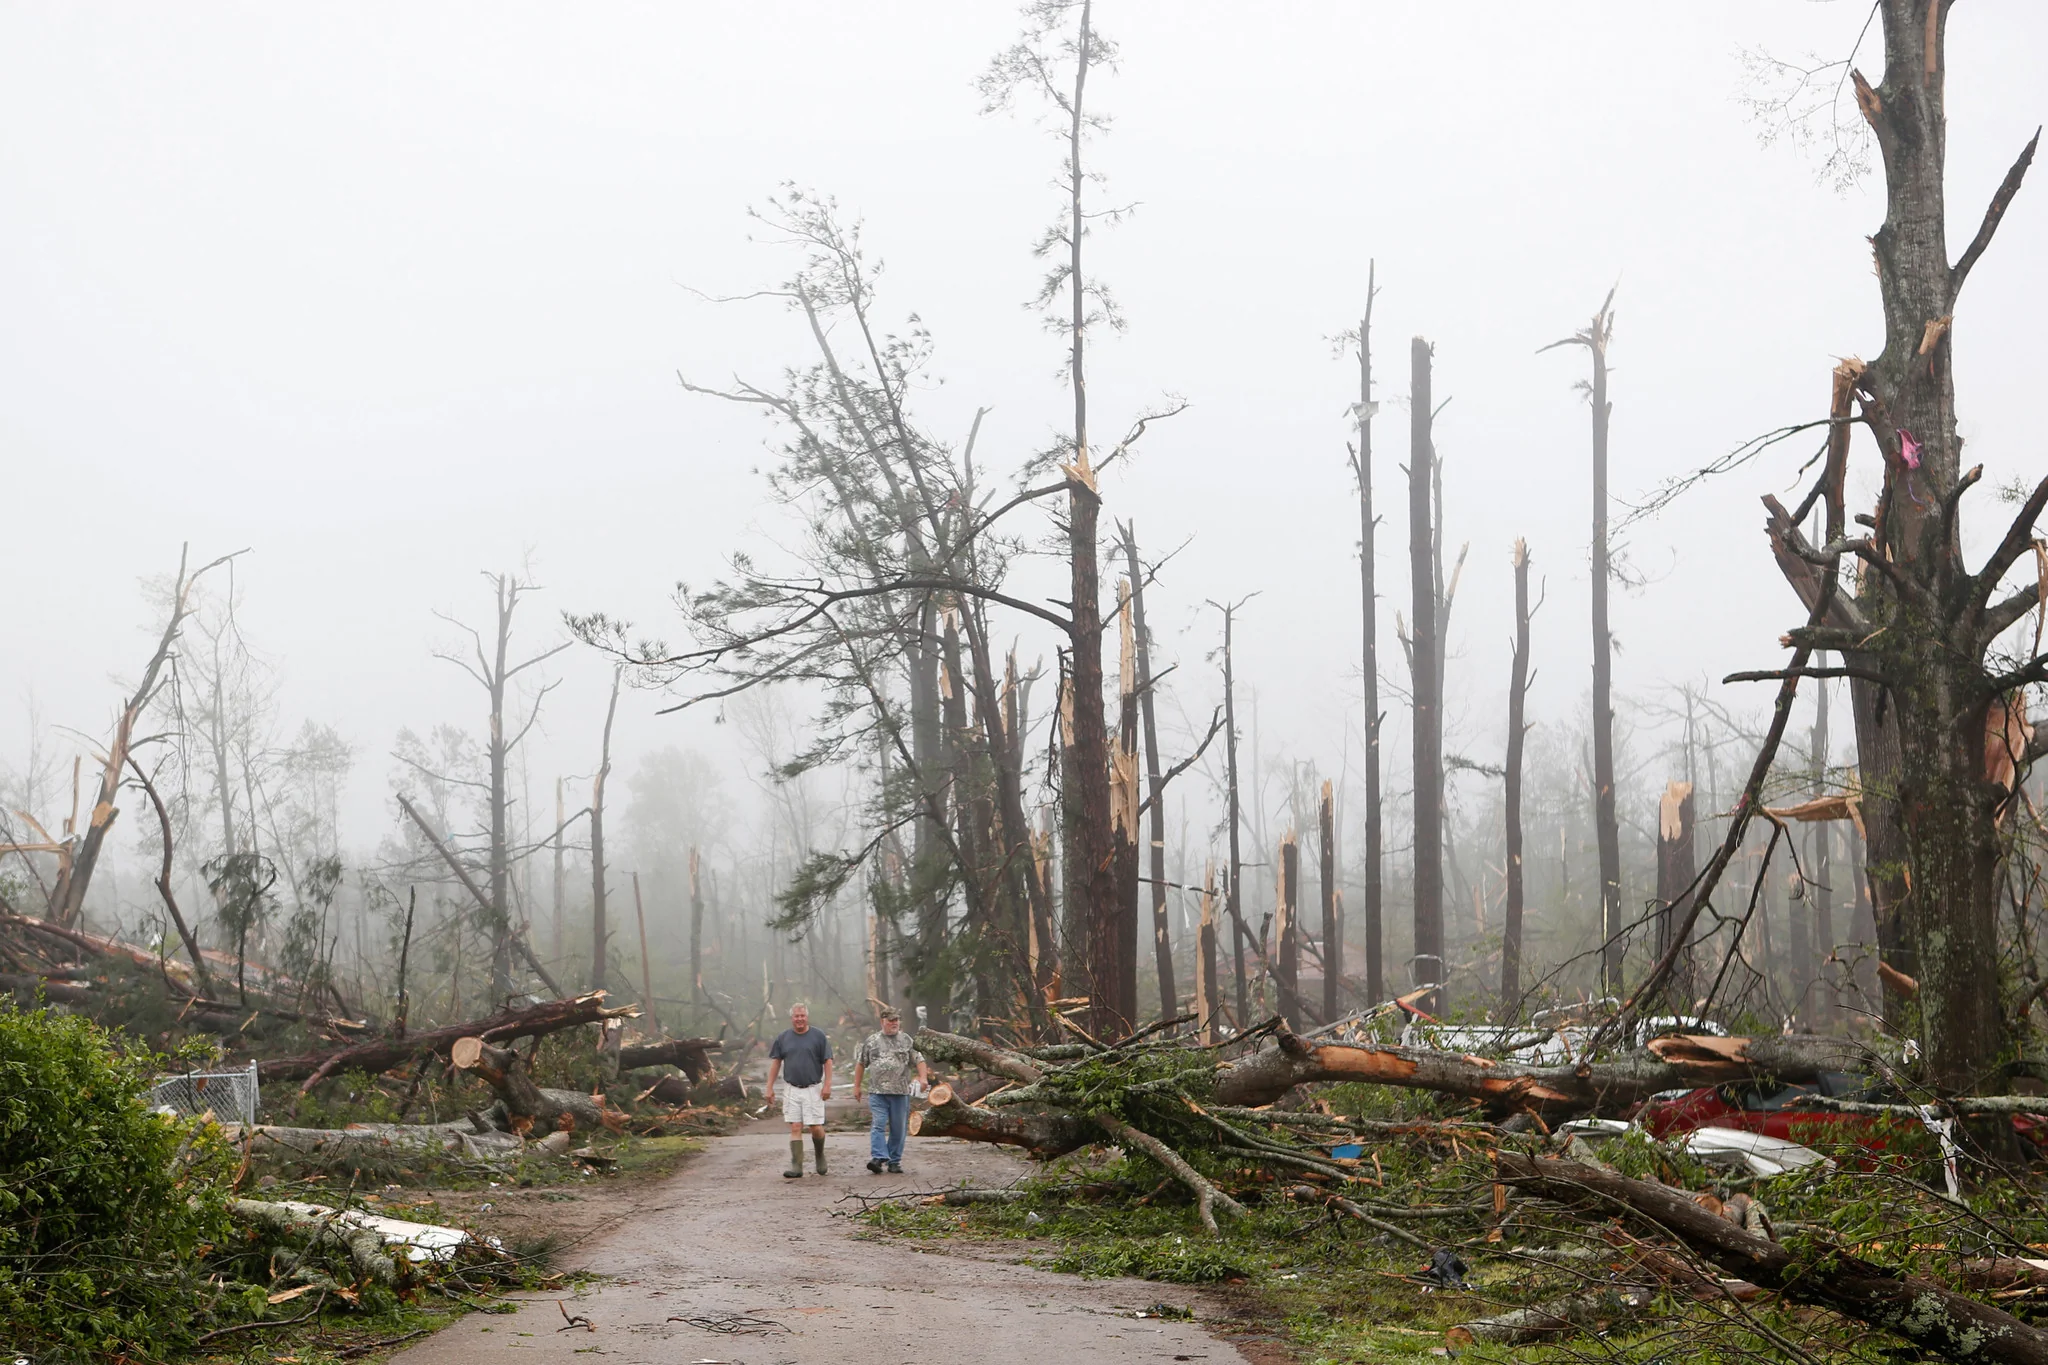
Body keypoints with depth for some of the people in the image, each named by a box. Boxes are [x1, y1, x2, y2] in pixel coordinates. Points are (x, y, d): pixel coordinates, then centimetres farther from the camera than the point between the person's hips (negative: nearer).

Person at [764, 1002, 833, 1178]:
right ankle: (796, 1168, -3)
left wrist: (827, 1084, -9)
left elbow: (827, 1061, -1)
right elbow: (776, 1061, 11)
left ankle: (820, 1155, 27)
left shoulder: (818, 1036, 0)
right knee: (795, 1128, -3)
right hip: (791, 1089, 2)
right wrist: (770, 1086, 6)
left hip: (813, 1089, -2)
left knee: (815, 1128, -3)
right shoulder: (784, 1037, 7)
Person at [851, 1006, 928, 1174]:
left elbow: (919, 1061, 6)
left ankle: (894, 1161, 12)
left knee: (898, 1128, 4)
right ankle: (878, 1157, -19)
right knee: (878, 1125, -13)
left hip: (900, 1092, 1)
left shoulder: (907, 1041, 10)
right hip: (877, 1092, -1)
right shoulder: (872, 1041, 10)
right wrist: (857, 1086, 12)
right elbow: (861, 1064, 15)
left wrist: (923, 1077, -12)